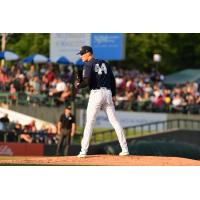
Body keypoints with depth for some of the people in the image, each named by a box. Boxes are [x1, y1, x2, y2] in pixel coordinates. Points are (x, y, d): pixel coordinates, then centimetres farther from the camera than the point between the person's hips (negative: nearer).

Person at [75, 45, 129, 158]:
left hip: (96, 93, -5)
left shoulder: (88, 65, -3)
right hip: (108, 93, 5)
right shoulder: (104, 63, 17)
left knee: (89, 123, -4)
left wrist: (78, 86, 3)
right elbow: (112, 79, 15)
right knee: (114, 121, 7)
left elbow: (87, 81, -15)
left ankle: (84, 151, -9)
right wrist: (113, 95, 17)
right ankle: (125, 149, 3)